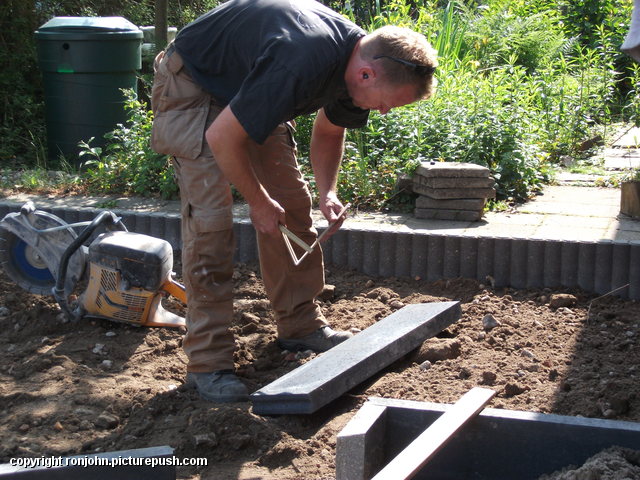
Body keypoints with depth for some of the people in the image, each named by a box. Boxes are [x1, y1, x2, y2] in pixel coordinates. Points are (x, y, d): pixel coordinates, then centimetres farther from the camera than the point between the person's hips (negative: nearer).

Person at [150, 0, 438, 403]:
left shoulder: (355, 60, -12)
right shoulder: (300, 64, -41)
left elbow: (329, 129, 8)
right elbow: (222, 136, -32)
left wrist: (327, 191, -9)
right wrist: (258, 202, -19)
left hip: (247, 89, 9)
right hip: (192, 83, -8)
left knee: (293, 205, 6)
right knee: (210, 217, -17)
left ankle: (301, 325, 19)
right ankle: (208, 361, -13)